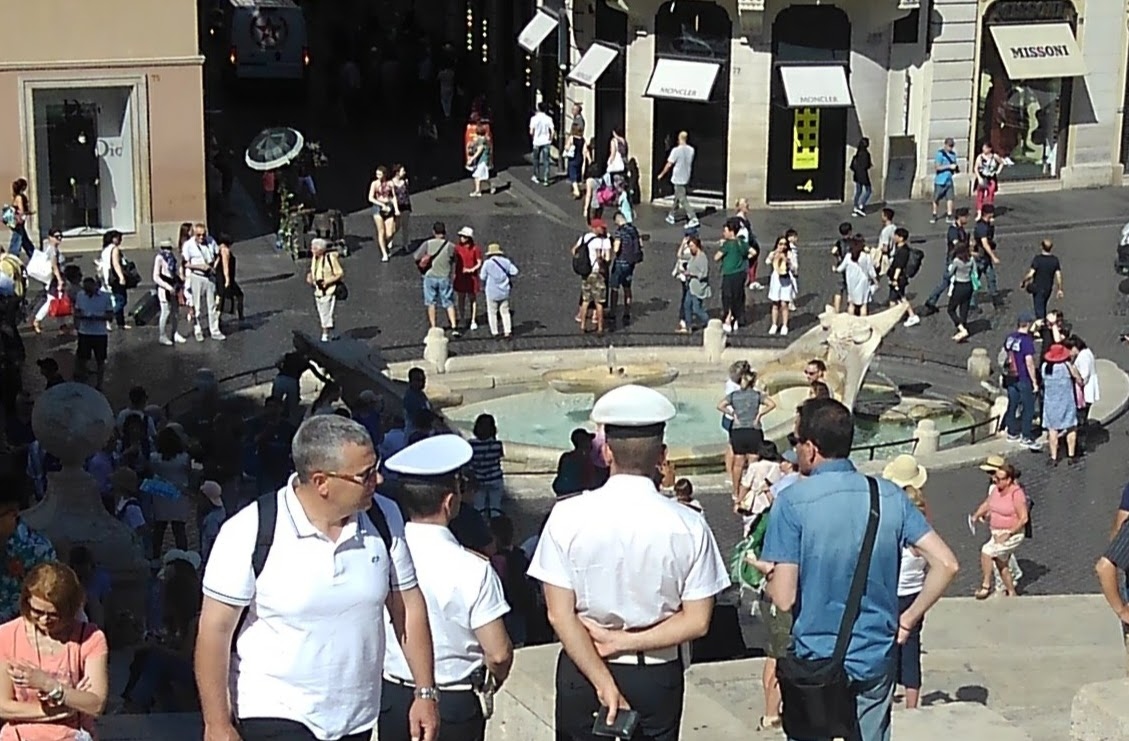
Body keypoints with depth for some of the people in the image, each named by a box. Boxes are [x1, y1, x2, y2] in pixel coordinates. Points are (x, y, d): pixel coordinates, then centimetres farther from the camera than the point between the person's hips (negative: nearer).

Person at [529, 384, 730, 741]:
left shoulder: (568, 516, -13)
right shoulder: (688, 525, -12)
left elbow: (560, 614, -14)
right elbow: (696, 621, -10)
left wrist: (602, 681, -12)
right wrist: (627, 642, -9)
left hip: (581, 669, 0)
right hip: (657, 675, 0)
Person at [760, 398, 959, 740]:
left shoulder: (793, 502, -14)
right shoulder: (889, 496, -1)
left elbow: (784, 598, -17)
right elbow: (946, 564, -5)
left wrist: (768, 574, 4)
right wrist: (908, 619, 5)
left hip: (815, 664, -4)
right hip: (876, 660, 4)